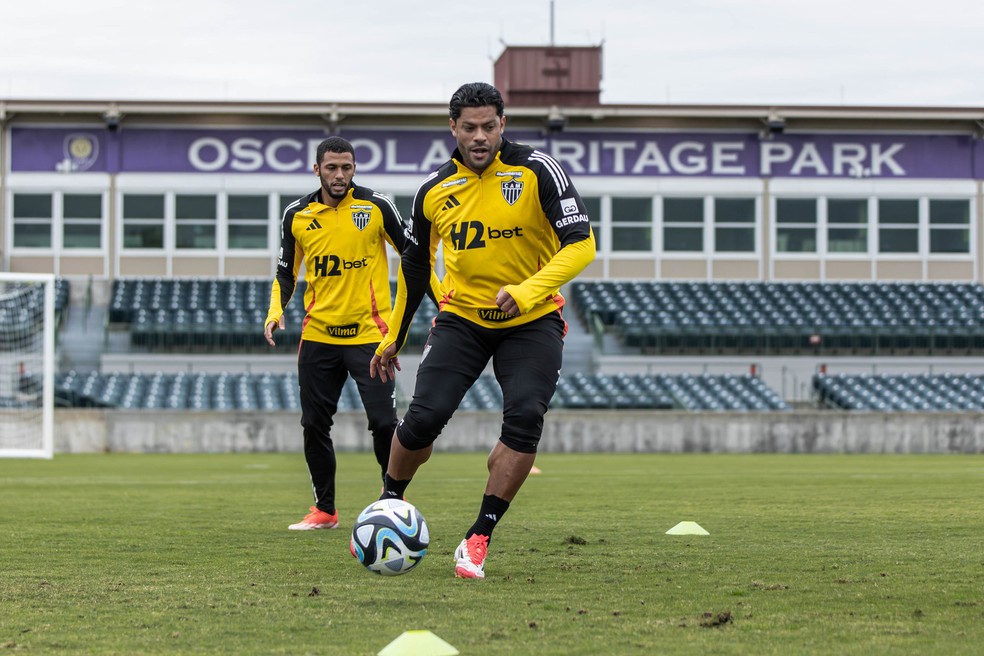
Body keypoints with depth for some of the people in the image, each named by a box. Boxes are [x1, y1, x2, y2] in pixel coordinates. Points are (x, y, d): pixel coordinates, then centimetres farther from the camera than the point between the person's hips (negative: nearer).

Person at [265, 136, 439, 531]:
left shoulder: (376, 207, -4)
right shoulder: (297, 216, 4)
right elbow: (286, 273, 14)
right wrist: (276, 310, -3)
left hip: (369, 332, -3)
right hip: (318, 335, 3)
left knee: (383, 421, -10)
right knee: (314, 425, 5)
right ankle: (324, 510, 18)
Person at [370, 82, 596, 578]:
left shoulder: (536, 171, -13)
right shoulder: (435, 190, -1)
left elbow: (581, 244, -18)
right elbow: (414, 267, 14)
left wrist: (531, 290, -32)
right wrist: (392, 339, 19)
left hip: (532, 321, -2)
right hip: (461, 318, 2)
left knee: (524, 418, -21)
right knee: (425, 416, -13)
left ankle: (478, 541, -11)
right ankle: (388, 506, 14)